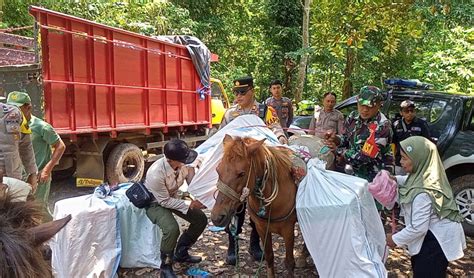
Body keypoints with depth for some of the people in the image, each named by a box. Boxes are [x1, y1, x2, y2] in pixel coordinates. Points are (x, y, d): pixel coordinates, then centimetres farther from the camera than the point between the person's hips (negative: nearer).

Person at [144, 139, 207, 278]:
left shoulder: (185, 164, -22)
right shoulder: (156, 173, -38)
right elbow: (165, 201, -28)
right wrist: (189, 204, -30)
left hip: (173, 197, 7)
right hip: (156, 203, -7)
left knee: (201, 220, 1)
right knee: (172, 229, -31)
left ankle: (181, 253, 22)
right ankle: (165, 267, -4)